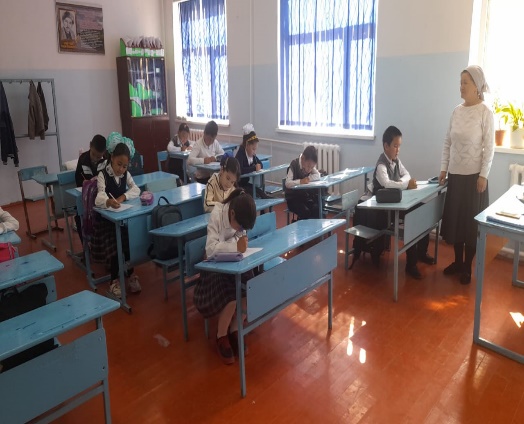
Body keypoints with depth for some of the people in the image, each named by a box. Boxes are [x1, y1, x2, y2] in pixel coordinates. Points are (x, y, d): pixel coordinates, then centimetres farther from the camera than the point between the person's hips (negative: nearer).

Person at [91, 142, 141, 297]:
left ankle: (130, 274, 5)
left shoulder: (126, 174, 5)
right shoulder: (103, 175, -13)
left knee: (130, 239, -15)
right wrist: (108, 202, -51)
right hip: (106, 217, -4)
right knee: (114, 245, -20)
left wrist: (123, 197, -24)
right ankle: (114, 280, -3)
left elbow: (136, 189, -6)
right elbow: (99, 197, -28)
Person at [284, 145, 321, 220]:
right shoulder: (294, 165, -19)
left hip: (306, 195, 5)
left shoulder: (310, 164, 0)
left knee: (317, 209, -21)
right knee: (305, 212, -28)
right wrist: (300, 181, -39)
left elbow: (318, 176, -5)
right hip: (293, 198, -5)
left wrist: (308, 178, -20)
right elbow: (287, 183, -28)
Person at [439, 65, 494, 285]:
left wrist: (483, 175, -14)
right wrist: (443, 169, 7)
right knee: (454, 218, 11)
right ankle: (458, 261, 26)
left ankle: (467, 267, 17)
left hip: (474, 175, -5)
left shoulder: (485, 112, -9)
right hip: (455, 174, 5)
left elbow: (489, 147, -10)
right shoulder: (456, 111, 6)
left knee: (471, 221, 4)